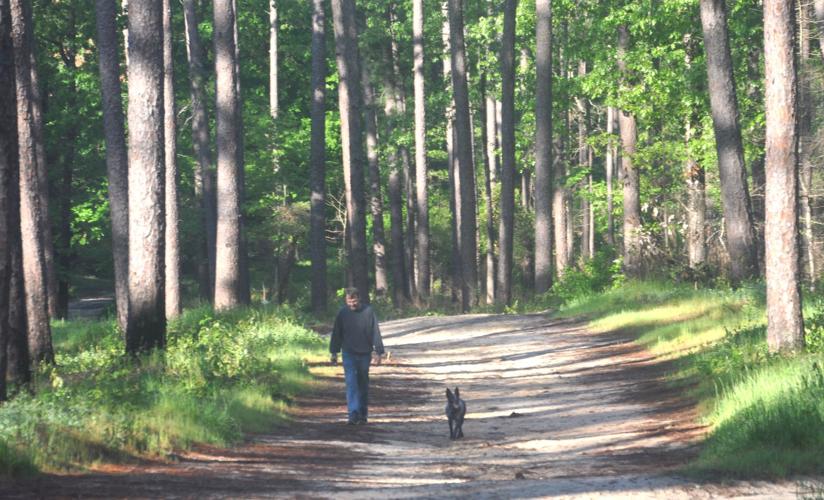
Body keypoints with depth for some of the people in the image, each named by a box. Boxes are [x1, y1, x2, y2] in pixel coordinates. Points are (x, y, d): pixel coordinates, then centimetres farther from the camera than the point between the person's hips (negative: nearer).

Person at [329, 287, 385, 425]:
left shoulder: (368, 312, -5)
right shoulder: (342, 313, -1)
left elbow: (375, 333, -4)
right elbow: (336, 334, 7)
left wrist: (379, 352, -7)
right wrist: (334, 353, 7)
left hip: (364, 354, 0)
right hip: (349, 354, 0)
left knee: (363, 385, 10)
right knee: (351, 383, -10)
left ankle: (363, 414, 21)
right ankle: (353, 414, -16)